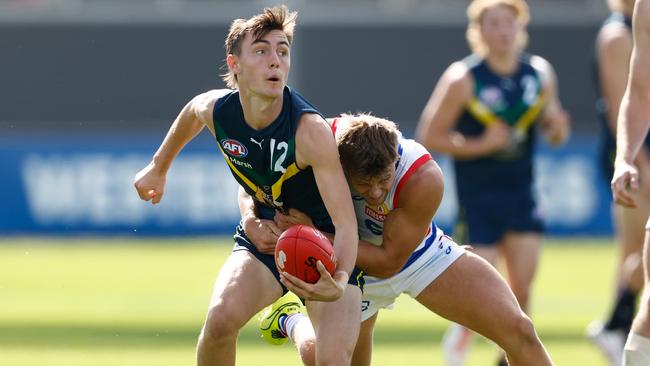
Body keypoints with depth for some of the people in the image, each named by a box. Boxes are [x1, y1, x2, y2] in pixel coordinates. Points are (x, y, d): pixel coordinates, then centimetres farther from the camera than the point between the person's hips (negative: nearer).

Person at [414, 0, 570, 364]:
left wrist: (557, 128, -9)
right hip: (477, 196, -4)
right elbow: (429, 136, -8)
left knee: (522, 286, -2)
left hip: (521, 194, 4)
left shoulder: (541, 73, 3)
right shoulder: (463, 79, -10)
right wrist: (480, 145, -19)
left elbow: (553, 128, 16)